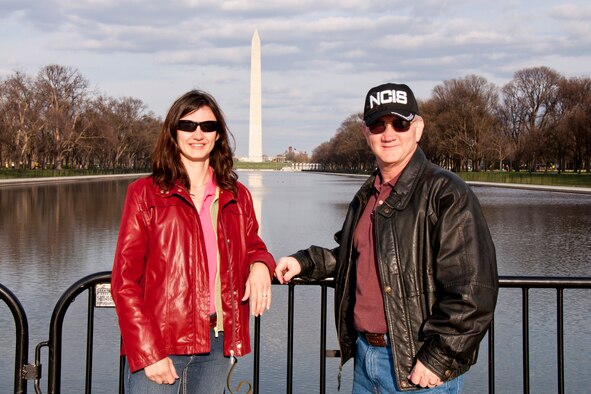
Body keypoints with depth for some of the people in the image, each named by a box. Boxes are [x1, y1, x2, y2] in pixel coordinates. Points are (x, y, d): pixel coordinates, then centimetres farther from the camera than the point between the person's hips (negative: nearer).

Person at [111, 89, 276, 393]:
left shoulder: (237, 197, 11)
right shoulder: (146, 194, 0)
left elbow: (252, 246, 24)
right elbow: (125, 280, -3)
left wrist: (260, 265, -1)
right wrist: (148, 353, -12)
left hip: (216, 345, 3)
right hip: (158, 347, -3)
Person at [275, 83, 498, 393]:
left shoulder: (446, 194, -13)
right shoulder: (367, 197, 13)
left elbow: (472, 289, -18)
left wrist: (438, 358, -19)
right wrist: (305, 262, 16)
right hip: (364, 356, 7)